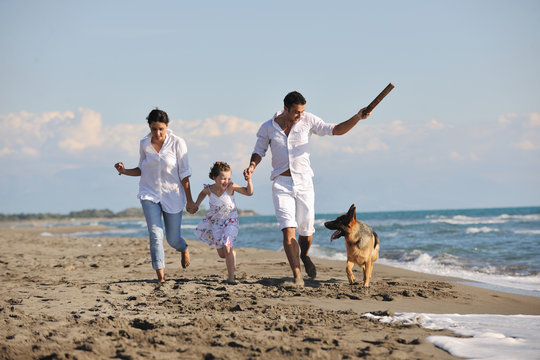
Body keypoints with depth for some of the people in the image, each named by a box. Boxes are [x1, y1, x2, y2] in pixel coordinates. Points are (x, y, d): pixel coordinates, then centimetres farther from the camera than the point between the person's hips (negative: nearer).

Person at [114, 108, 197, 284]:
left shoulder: (177, 143, -10)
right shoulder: (144, 144, 0)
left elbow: (184, 173, -6)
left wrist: (189, 200, -5)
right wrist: (125, 171, -6)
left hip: (173, 196, -2)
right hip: (150, 194, 2)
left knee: (173, 239, 7)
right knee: (155, 234, -14)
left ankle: (184, 249, 44)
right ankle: (160, 275, -10)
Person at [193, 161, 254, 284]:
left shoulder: (230, 186, -20)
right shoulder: (209, 189, -12)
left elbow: (249, 192, -17)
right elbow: (203, 193, 15)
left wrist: (249, 181, -31)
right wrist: (196, 204, 5)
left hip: (231, 220, -3)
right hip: (216, 222, 3)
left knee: (227, 248, -20)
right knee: (221, 254, 3)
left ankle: (231, 277, -9)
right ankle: (232, 253, 41)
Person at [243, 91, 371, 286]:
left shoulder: (308, 120, -3)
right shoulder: (268, 128, -2)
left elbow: (336, 130, -1)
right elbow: (259, 151, 8)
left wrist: (357, 117, -15)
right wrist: (251, 167, -13)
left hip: (304, 183, 1)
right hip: (282, 185, -1)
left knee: (306, 230, 7)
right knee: (288, 230, -15)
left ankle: (304, 255, 43)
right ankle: (297, 276, -17)